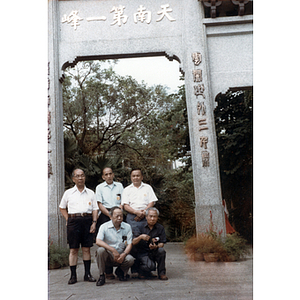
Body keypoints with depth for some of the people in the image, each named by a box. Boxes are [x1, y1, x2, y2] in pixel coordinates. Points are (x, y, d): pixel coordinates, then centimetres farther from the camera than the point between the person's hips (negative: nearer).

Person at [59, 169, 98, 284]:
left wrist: (94, 222, -1)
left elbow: (95, 209, 10)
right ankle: (73, 275, 8)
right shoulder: (68, 193, 9)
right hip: (73, 221, -1)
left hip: (87, 220, 1)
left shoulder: (90, 193, 12)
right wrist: (68, 219, 5)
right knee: (73, 249, 1)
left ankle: (87, 274, 12)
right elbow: (62, 207, 17)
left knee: (86, 248, 4)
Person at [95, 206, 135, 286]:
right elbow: (98, 241, -21)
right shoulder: (104, 227, -6)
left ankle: (120, 271, 8)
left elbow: (129, 244, -1)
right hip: (108, 256, -2)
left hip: (121, 255, 2)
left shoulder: (127, 227, 2)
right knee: (100, 250, -33)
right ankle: (101, 276, -12)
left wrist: (123, 254, -21)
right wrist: (113, 250, -29)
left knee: (130, 259, -29)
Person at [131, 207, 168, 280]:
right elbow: (133, 242, -11)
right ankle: (141, 271, 7)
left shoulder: (160, 228, 2)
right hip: (141, 253, -3)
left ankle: (161, 273, -9)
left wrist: (156, 246, -23)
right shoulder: (140, 227, -3)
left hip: (154, 252, 3)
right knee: (150, 266, -30)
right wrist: (140, 237, -31)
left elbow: (162, 243, 0)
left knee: (161, 251, -30)